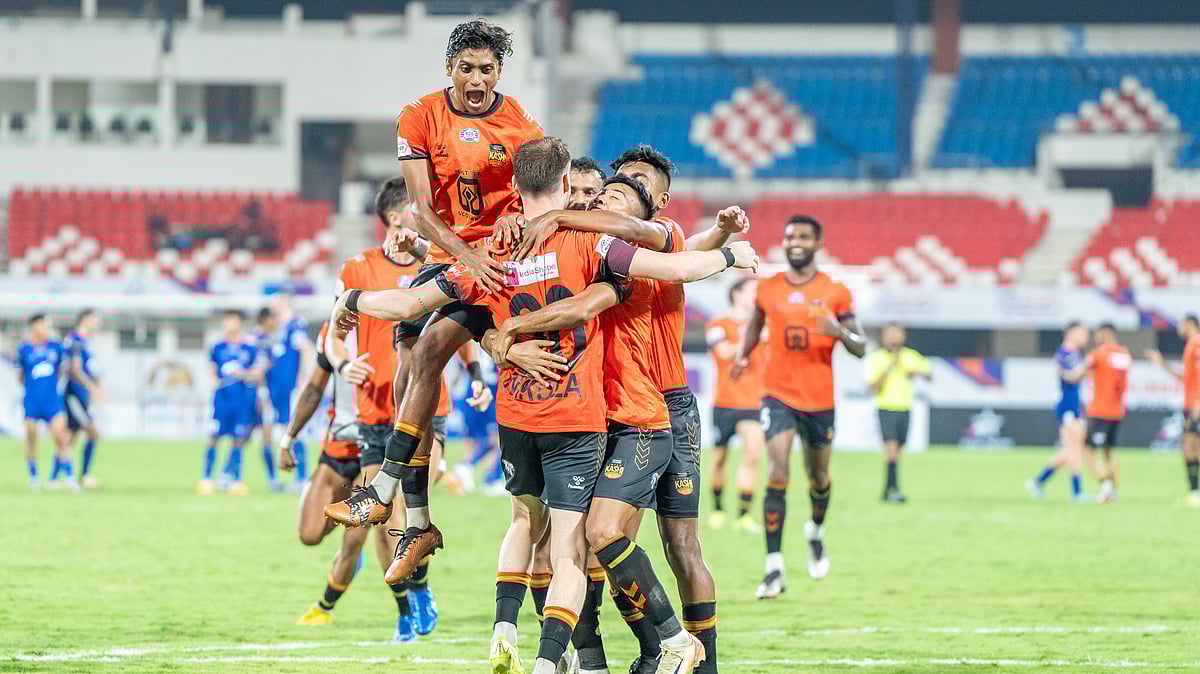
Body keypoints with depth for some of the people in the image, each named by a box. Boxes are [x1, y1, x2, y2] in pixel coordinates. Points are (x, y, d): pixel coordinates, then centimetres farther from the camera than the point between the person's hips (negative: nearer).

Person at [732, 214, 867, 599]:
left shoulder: (835, 293, -3)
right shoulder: (768, 289, 3)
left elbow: (860, 348, -3)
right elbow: (754, 325, 23)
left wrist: (840, 333, -23)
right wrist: (742, 357, 8)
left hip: (820, 400, 1)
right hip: (779, 394, -1)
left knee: (818, 477, 16)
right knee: (777, 474, -16)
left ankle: (816, 531, 50)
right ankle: (775, 569, -18)